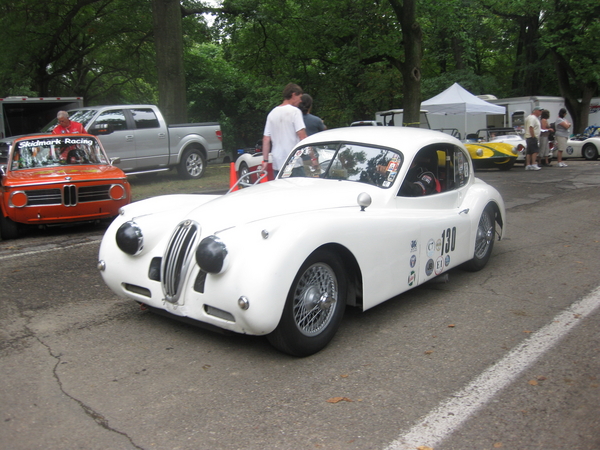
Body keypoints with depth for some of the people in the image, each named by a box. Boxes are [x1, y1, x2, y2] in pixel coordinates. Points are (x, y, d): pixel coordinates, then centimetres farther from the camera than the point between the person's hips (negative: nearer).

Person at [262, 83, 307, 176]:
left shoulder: (272, 113, 12)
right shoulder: (294, 111, -6)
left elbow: (266, 139, 11)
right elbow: (302, 136, -14)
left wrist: (265, 160, 14)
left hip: (277, 164, 6)